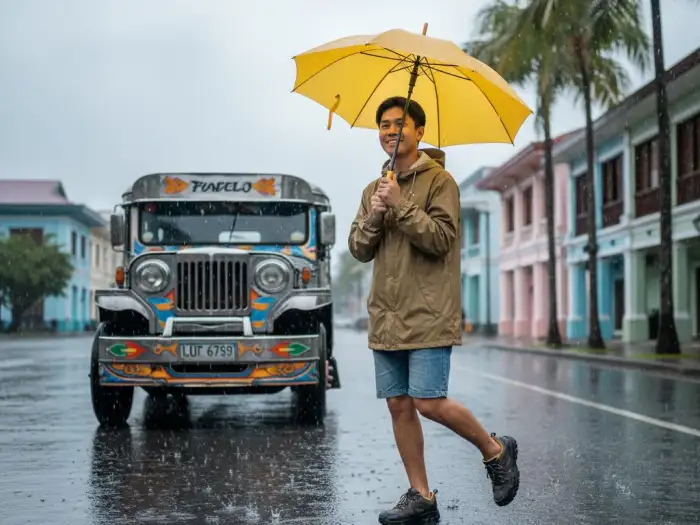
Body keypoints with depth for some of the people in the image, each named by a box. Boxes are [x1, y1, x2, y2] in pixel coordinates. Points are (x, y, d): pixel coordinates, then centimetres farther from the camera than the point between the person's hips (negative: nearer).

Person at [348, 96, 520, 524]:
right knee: (399, 406, 5)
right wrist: (374, 216, -8)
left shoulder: (439, 180, -2)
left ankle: (495, 450, 13)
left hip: (428, 316, -6)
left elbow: (440, 239, -13)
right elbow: (359, 250, 10)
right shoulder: (375, 189, 17)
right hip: (387, 318, 6)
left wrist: (401, 204, -18)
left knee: (430, 403, -12)